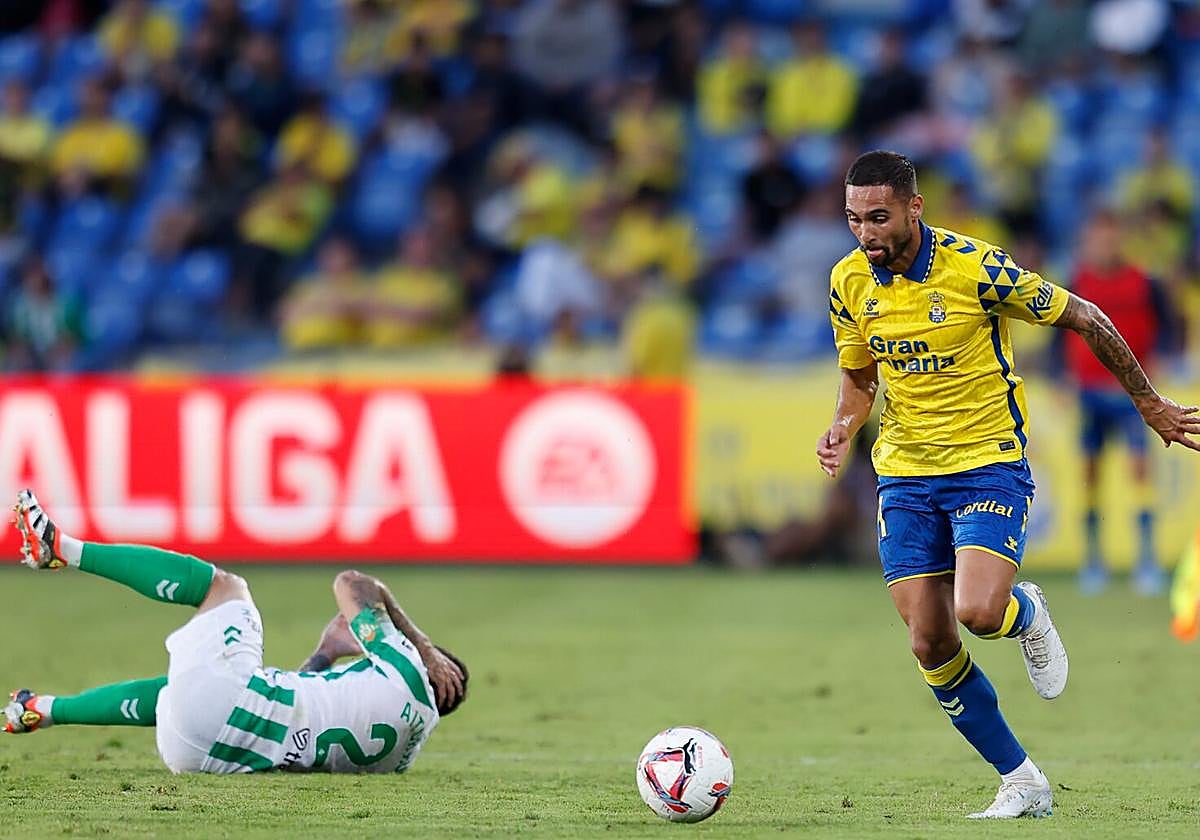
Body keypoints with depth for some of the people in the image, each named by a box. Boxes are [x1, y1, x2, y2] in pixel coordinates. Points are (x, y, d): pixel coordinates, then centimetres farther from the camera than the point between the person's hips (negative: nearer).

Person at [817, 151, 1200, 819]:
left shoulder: (975, 266, -17)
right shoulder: (850, 282, -1)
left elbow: (1083, 318, -6)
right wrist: (844, 428, -8)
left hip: (989, 463, -5)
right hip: (905, 474, 5)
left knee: (978, 610, -26)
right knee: (931, 644, -3)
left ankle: (1028, 613, 13)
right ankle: (1022, 782, 12)